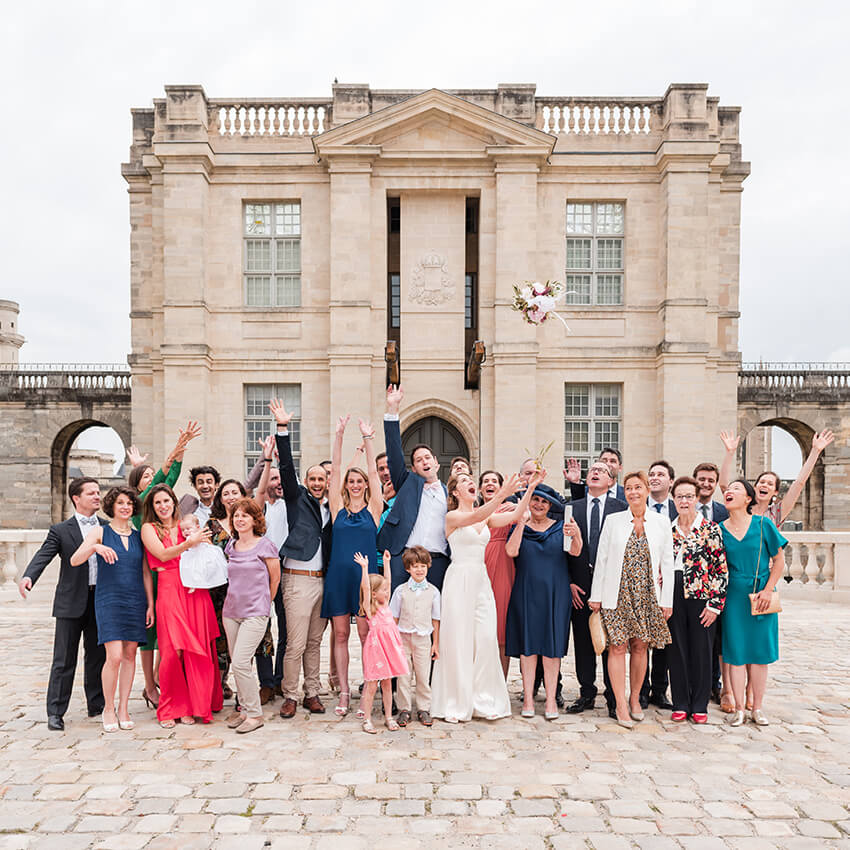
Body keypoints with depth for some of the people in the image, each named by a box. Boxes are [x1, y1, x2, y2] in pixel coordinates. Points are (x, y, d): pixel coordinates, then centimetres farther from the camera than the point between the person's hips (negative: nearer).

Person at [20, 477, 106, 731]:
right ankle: (55, 712, 10)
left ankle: (97, 705, 24)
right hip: (71, 603, -3)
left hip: (101, 602, 3)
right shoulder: (61, 530, -1)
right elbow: (43, 556, -14)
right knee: (64, 660, 2)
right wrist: (28, 577, -32)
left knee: (98, 656, 12)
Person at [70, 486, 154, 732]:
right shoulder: (100, 532, 2)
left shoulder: (138, 536, 11)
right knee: (114, 656, -10)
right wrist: (95, 547, -28)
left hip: (135, 601, 3)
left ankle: (123, 708, 15)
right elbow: (75, 560, -9)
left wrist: (150, 604, 8)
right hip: (109, 599, -3)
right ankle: (108, 708, 9)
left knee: (130, 655, 4)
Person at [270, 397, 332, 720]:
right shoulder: (297, 498, 3)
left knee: (314, 642, 12)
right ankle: (290, 696, 10)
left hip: (323, 580, 5)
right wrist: (282, 429, -17)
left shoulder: (330, 508, 14)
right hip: (298, 578, -4)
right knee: (295, 643, -3)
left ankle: (312, 693, 22)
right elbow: (287, 467, -9)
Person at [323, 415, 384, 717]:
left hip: (365, 575, -2)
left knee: (365, 633, 1)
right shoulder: (338, 508, 8)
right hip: (338, 575, 2)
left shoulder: (373, 508, 5)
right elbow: (335, 470, 4)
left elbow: (374, 472, 0)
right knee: (340, 634, 6)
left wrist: (368, 437, -3)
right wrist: (339, 435, 0)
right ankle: (344, 692, 16)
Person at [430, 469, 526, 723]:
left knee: (486, 639, 1)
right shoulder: (452, 516, -4)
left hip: (481, 581, 5)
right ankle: (455, 703, 9)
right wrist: (501, 495, -36)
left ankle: (484, 701, 11)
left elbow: (515, 515, 1)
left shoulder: (486, 516, 14)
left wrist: (530, 489, -12)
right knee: (458, 640, -2)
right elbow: (475, 517, -24)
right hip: (459, 580, -5)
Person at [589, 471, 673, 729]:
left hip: (647, 596, 1)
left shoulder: (661, 522, 4)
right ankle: (621, 704, 3)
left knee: (640, 647, 7)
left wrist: (667, 600, 1)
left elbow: (667, 562, 5)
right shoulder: (613, 521, 2)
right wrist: (596, 596, 1)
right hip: (617, 594, -1)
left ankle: (635, 699, 22)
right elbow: (601, 560, 3)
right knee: (617, 647, -4)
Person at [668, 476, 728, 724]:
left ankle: (699, 706, 18)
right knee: (676, 650, 8)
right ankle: (680, 705, 19)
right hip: (673, 597, 3)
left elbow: (721, 570, -6)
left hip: (701, 597, -3)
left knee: (701, 651, 5)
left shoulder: (710, 529, -4)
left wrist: (715, 604, -10)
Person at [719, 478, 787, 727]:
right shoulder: (720, 529, 1)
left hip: (762, 597, -1)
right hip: (733, 597, 1)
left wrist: (767, 590, -7)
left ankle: (757, 707, 18)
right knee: (736, 652, 3)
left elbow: (779, 560, 1)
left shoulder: (763, 524, -4)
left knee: (760, 652, 5)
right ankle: (739, 708, 13)